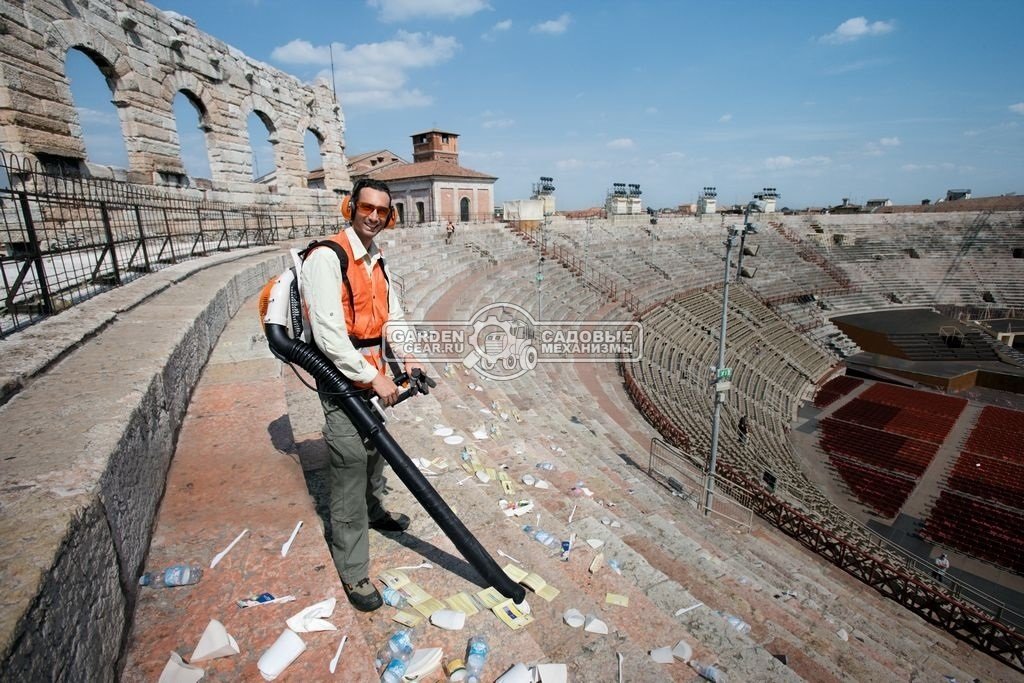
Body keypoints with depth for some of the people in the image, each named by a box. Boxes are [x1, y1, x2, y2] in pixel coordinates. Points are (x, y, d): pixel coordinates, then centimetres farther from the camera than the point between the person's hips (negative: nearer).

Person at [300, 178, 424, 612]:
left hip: (372, 374, 9)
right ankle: (353, 573, 12)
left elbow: (393, 315, 16)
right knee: (349, 468, -3)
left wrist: (406, 357, 0)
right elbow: (328, 332, -23)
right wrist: (373, 377, -21)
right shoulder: (327, 256, -17)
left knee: (375, 449, 24)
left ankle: (375, 512, 50)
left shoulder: (377, 262, 11)